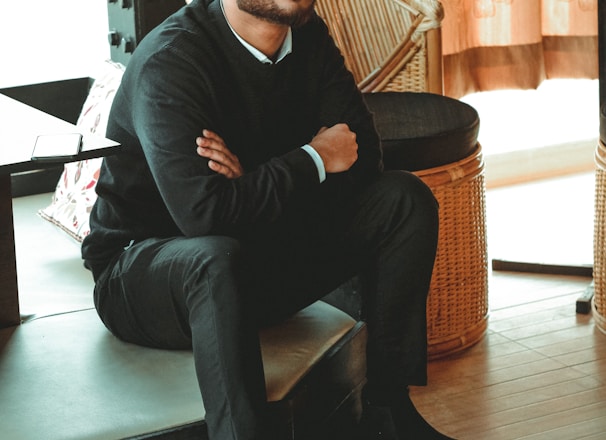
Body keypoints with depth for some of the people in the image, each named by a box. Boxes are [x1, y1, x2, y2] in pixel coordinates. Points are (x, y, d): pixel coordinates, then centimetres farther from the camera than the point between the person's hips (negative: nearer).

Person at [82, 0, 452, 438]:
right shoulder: (169, 61, -25)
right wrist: (315, 159, -21)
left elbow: (363, 152, -6)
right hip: (141, 266, -7)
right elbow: (203, 212, -34)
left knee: (406, 199, -8)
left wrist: (256, 180, -23)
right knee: (217, 258, -41)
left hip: (262, 242, 7)